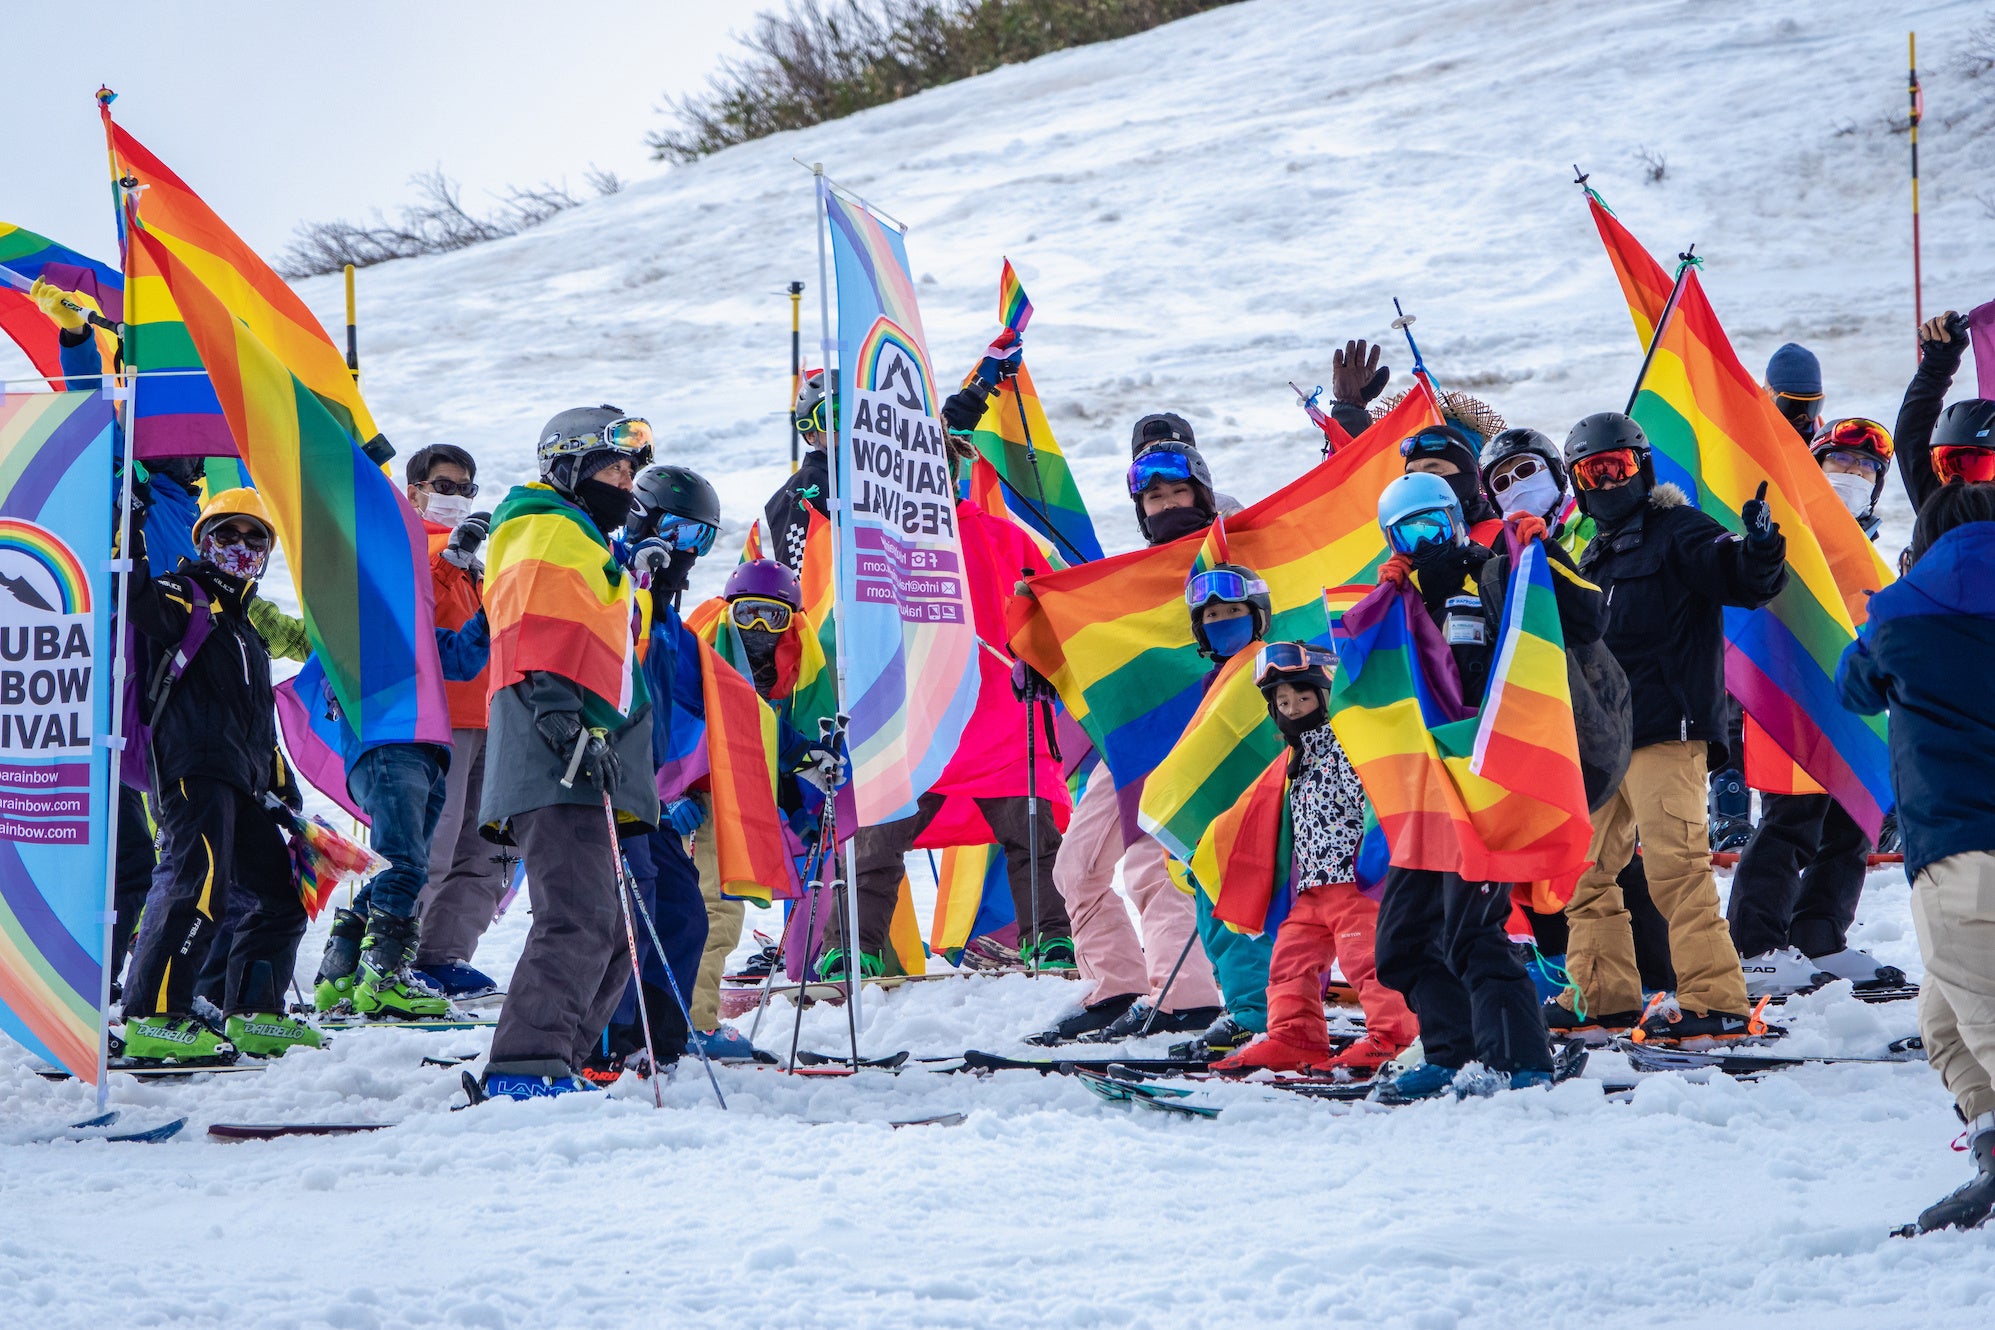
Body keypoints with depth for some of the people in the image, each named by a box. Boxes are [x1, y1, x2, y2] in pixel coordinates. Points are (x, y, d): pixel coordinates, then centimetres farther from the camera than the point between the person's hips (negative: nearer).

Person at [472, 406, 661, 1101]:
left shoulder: (587, 547, 32)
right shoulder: (551, 534, -2)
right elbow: (537, 639, -17)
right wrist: (563, 721, -28)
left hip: (585, 771, 11)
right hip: (557, 768, -11)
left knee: (611, 935, 9)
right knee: (581, 920, -21)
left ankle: (527, 1074, 8)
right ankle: (529, 1066, -27)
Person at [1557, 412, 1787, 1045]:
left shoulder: (1677, 531, -2)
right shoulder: (1595, 557, 23)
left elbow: (1747, 582, -17)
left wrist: (1759, 551, -36)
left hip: (1665, 730, -9)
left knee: (1674, 862, -16)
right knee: (1581, 866, 12)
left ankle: (1717, 1003, -16)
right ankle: (1604, 994, 22)